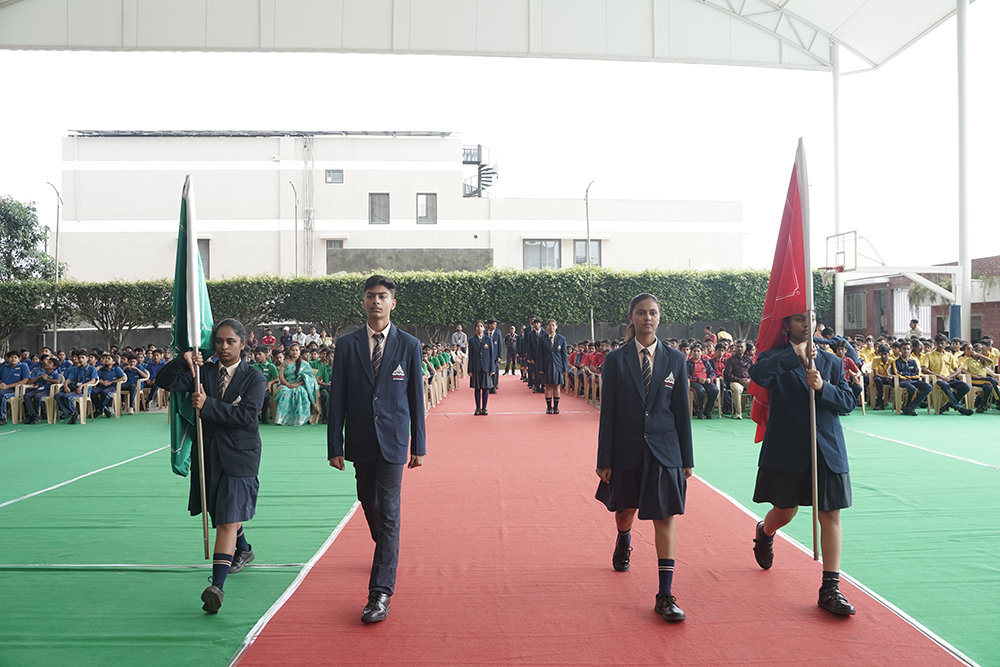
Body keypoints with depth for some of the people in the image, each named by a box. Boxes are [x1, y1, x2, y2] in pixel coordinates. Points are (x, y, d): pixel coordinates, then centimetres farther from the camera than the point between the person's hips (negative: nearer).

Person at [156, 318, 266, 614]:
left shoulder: (253, 377, -5)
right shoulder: (203, 371, 7)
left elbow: (247, 415, -17)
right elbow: (166, 381, -3)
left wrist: (208, 405, -23)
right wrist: (183, 360, -20)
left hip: (239, 457, -5)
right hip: (208, 455, 5)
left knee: (228, 518, -13)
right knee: (221, 512, 22)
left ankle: (217, 585, -18)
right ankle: (244, 550, 48)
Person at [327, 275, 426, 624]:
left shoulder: (408, 345, -1)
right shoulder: (346, 345, 1)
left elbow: (416, 397, 1)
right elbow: (337, 398, 1)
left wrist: (419, 445, 1)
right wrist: (335, 446, -3)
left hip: (393, 440, -3)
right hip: (360, 440, 3)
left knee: (388, 513, -7)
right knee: (369, 504, 18)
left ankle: (380, 594, -4)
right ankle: (386, 551, 47)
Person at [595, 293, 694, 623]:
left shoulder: (675, 359, 1)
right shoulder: (616, 360, -2)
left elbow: (682, 411, 4)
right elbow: (608, 412, -2)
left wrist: (687, 458, 3)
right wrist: (604, 459, -4)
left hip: (664, 450, 0)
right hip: (627, 450, 0)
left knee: (664, 517, -2)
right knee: (626, 509, 18)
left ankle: (665, 595, 4)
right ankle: (623, 544, 54)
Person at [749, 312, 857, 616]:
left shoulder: (831, 362, 12)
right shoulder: (775, 359, 1)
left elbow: (848, 402, 4)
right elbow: (758, 374, -23)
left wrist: (823, 387, -14)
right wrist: (796, 356, -31)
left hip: (827, 450, 3)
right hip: (786, 450, -2)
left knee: (830, 515, -1)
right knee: (785, 512, 8)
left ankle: (830, 588, 5)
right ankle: (764, 533, 45)